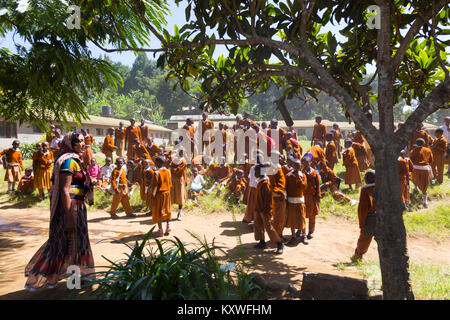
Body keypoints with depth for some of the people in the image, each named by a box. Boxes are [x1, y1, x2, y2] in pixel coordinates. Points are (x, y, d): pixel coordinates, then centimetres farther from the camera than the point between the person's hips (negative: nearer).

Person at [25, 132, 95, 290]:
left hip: (76, 206, 10)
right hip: (69, 207, -10)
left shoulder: (74, 160, 14)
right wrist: (69, 217, -24)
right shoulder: (69, 161, -16)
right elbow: (64, 190, -22)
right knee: (65, 243, 1)